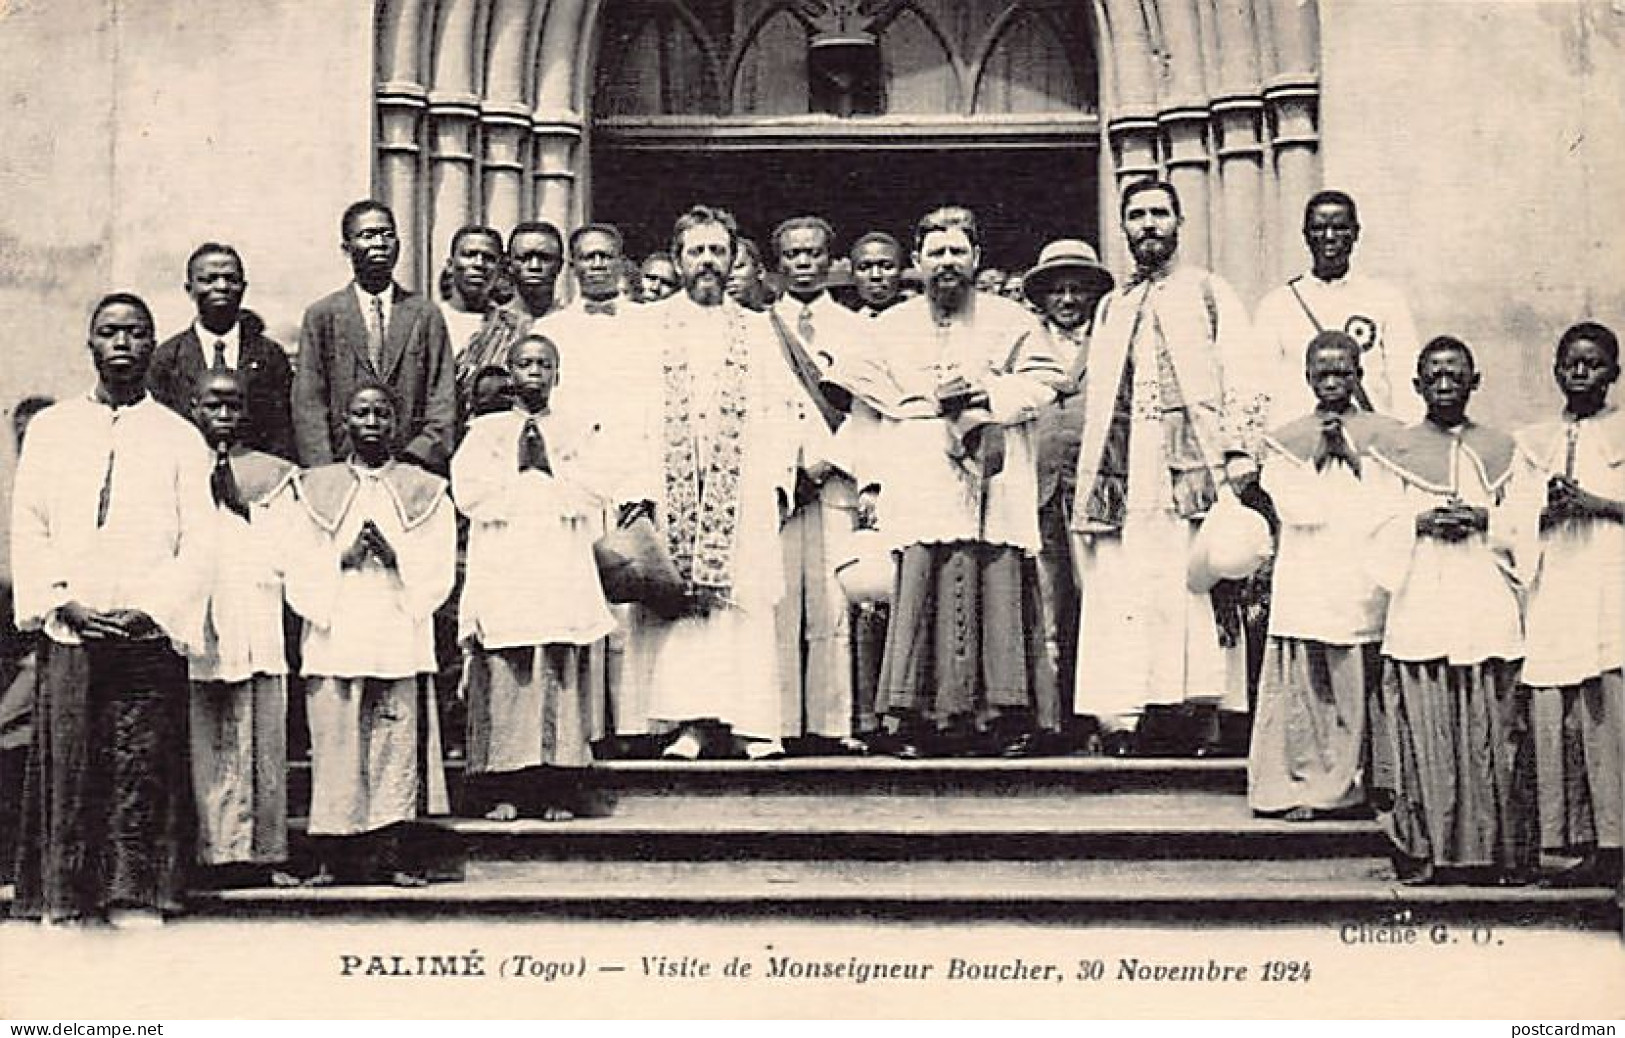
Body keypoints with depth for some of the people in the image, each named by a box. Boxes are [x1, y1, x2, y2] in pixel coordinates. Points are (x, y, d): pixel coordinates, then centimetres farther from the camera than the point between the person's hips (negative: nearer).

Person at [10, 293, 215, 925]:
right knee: (67, 767, -1)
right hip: (68, 632, 1)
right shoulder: (50, 429, 13)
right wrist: (63, 602, -5)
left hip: (150, 632, -1)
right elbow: (28, 529, 8)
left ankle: (136, 896, 1)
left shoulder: (179, 438, 9)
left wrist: (154, 609, -9)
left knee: (143, 768, -4)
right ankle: (65, 900, 4)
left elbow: (199, 542, 3)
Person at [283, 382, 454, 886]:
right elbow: (300, 566, 5)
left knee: (397, 744, -3)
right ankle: (330, 858, 2)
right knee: (335, 745, -3)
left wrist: (394, 556, -12)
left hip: (400, 638, 0)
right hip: (334, 636, 0)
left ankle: (389, 853, 3)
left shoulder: (426, 491, 10)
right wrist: (345, 558, -10)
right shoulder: (315, 488, 12)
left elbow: (438, 567, 3)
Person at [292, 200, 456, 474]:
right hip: (341, 466, -1)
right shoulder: (321, 316, 8)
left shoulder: (426, 314, 9)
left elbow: (442, 402, 5)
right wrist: (323, 474, -9)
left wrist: (418, 458, -8)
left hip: (413, 469, 1)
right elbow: (308, 406, 2)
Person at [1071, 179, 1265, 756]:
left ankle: (1196, 708, -10)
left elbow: (1241, 378, 2)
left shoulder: (1209, 292, 12)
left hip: (1191, 454, -3)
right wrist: (1088, 475, 11)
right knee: (1123, 588, -5)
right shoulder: (1111, 308, 24)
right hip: (1125, 465, 3)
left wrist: (1241, 452, -11)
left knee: (1192, 582, -10)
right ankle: (1123, 715, -8)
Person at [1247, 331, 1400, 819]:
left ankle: (1364, 785, 7)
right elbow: (1296, 508, -2)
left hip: (1366, 582, 0)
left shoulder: (1385, 434, 9)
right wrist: (1321, 454, -6)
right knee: (1304, 687, -2)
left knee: (1364, 686, -2)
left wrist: (1348, 453, -7)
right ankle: (1300, 787, 5)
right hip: (1305, 583, 0)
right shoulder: (1285, 439, 10)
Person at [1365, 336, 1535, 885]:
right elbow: (1383, 526, 6)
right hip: (1419, 609, -1)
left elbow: (1523, 524, 9)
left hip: (1488, 608, 1)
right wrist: (1424, 523, -11)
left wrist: (1481, 520, -8)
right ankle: (1422, 853, -1)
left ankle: (1499, 852, 2)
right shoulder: (1393, 450, 11)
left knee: (1492, 733, -2)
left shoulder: (1502, 449, 14)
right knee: (1424, 734, -5)